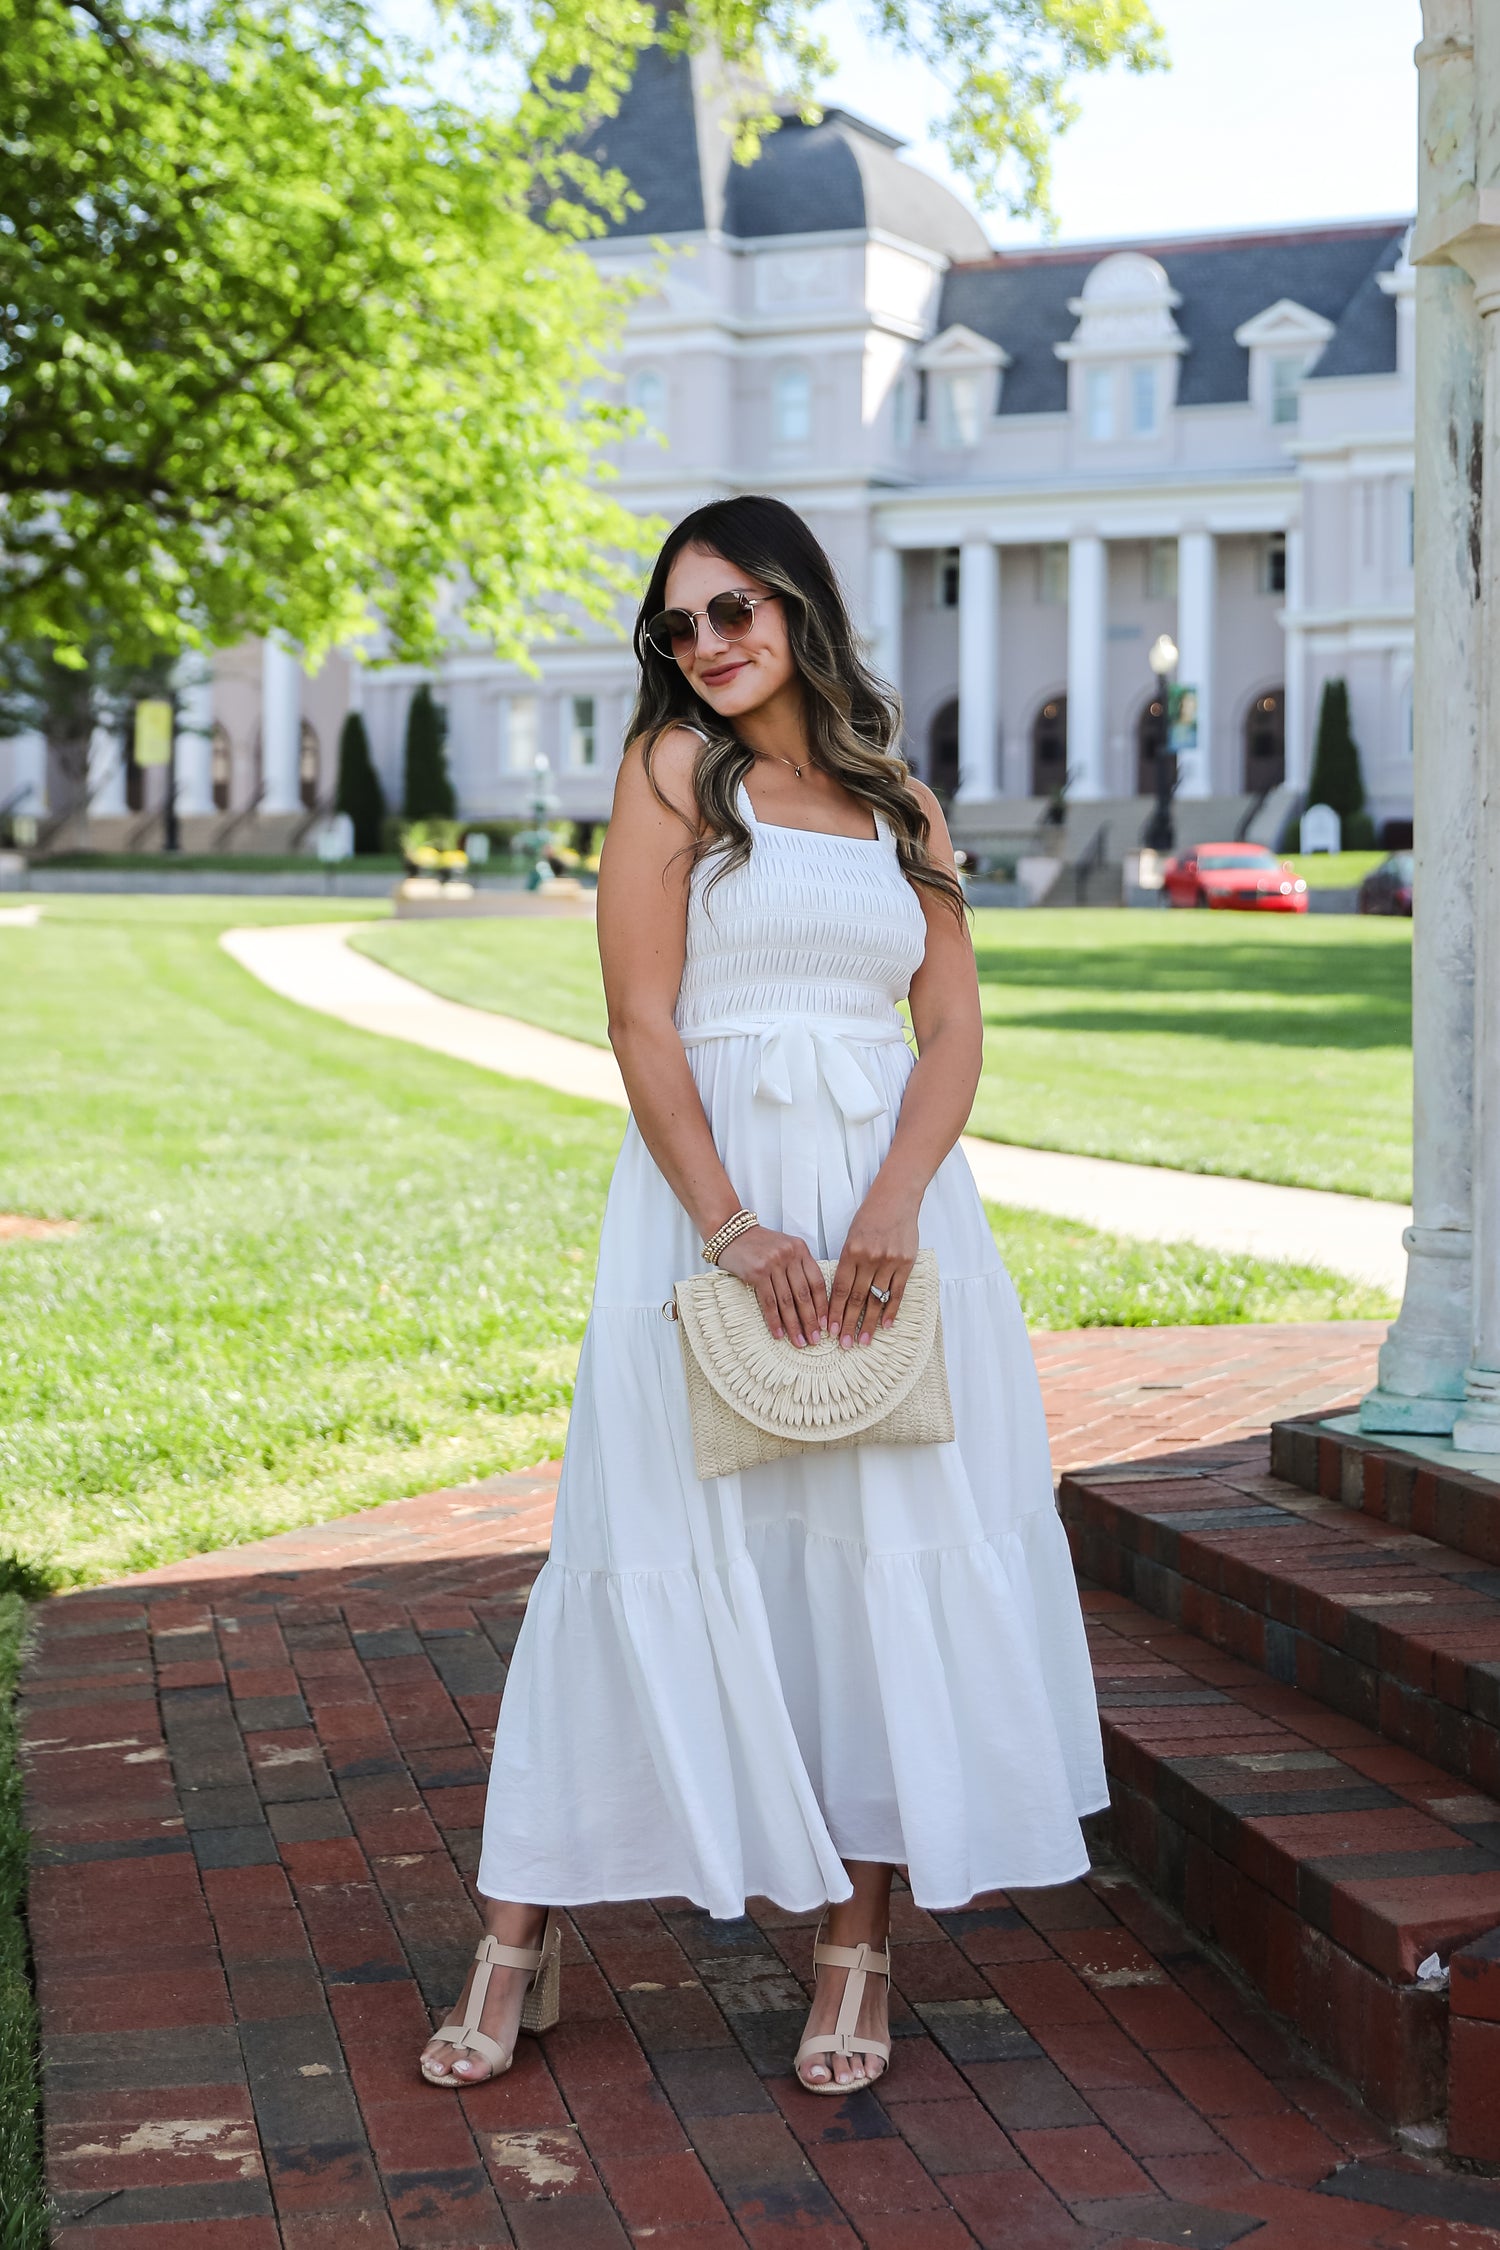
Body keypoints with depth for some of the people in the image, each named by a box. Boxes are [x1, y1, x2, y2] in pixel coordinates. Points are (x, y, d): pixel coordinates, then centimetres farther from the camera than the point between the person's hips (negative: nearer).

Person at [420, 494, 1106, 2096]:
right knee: (656, 1555, -3)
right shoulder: (672, 771, 3)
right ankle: (522, 1937, 7)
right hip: (709, 1191, -3)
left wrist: (894, 1204, -13)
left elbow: (953, 1027, 5)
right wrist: (736, 1228, -15)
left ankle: (856, 1945, 11)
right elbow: (642, 1021, -4)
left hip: (891, 1198, 3)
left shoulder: (902, 806, 13)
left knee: (887, 1557, 1)